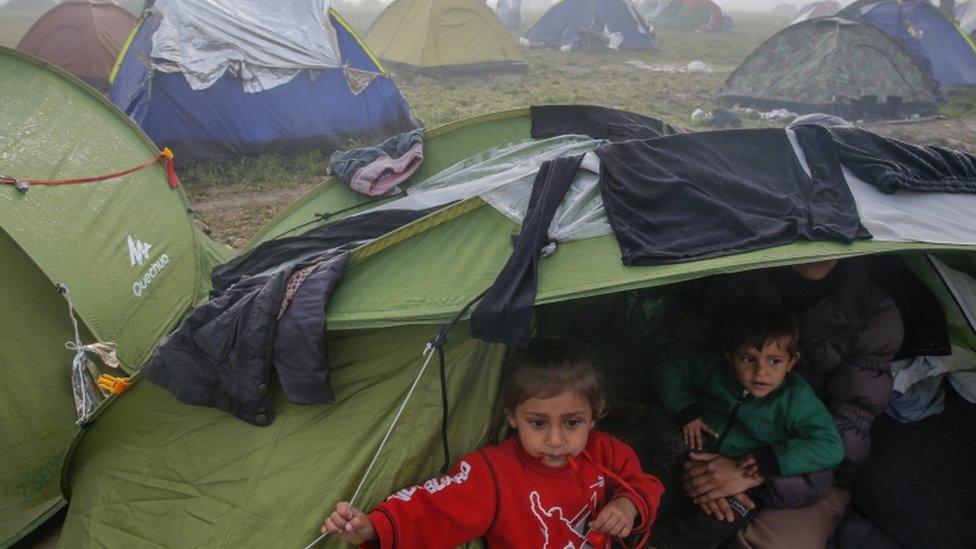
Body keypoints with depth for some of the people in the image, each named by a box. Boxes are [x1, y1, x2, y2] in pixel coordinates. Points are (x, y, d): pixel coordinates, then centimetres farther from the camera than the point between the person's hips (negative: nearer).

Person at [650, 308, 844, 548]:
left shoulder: (798, 400, -13)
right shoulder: (715, 370, -6)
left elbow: (831, 447, -19)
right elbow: (666, 373, 5)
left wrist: (774, 458, -27)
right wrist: (685, 411, -11)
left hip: (747, 477, -3)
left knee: (718, 524, -34)